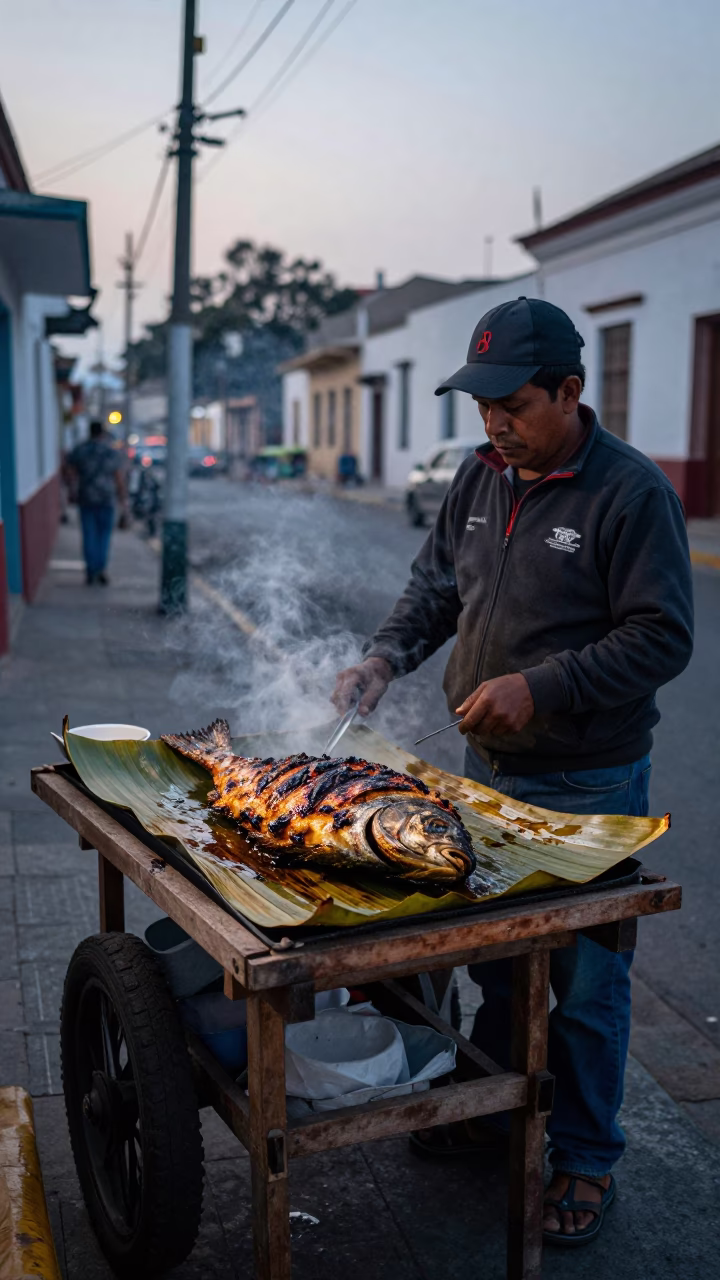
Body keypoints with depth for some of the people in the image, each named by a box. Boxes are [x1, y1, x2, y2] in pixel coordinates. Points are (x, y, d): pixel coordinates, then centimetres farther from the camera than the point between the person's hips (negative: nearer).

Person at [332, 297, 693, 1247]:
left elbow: (662, 639, -18)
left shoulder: (632, 491, -16)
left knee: (584, 984, 6)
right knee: (492, 954, 20)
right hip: (488, 767, 6)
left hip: (587, 786, -6)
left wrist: (542, 688, -26)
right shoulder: (481, 475, 5)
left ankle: (586, 1158, 26)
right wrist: (387, 655, -3)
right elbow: (438, 580, 14)